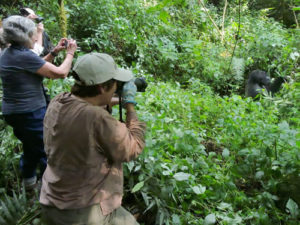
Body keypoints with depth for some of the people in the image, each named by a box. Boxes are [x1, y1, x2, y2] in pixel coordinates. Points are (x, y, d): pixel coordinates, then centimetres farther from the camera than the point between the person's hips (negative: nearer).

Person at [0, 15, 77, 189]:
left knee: (31, 147, 27)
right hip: (31, 113, -10)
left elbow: (39, 67, 17)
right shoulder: (25, 56, -22)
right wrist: (70, 53, -5)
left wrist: (54, 52, 10)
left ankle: (29, 181, 43)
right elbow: (61, 73, -19)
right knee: (47, 152, 4)